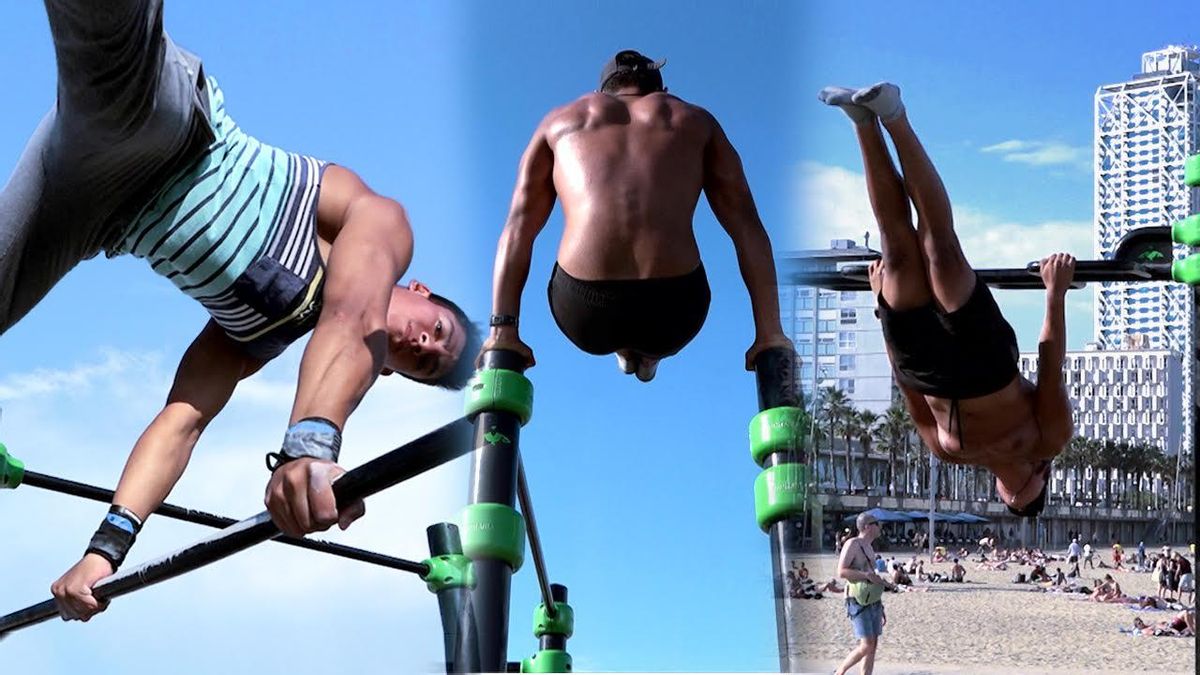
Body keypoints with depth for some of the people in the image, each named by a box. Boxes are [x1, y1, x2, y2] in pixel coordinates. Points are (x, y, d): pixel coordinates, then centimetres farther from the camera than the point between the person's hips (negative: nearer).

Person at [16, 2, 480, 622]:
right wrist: (310, 444, -31)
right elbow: (351, 321, -10)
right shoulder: (383, 221, 12)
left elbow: (181, 420, 20)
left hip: (101, 211, 6)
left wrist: (111, 543, 8)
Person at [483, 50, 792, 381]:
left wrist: (502, 330, 6)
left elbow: (519, 227, 11)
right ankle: (649, 356, 60)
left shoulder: (560, 120, 21)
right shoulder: (697, 121, 20)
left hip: (586, 314, 0)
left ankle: (624, 350, 59)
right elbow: (747, 227, 12)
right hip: (671, 313, 0)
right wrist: (769, 334, 9)